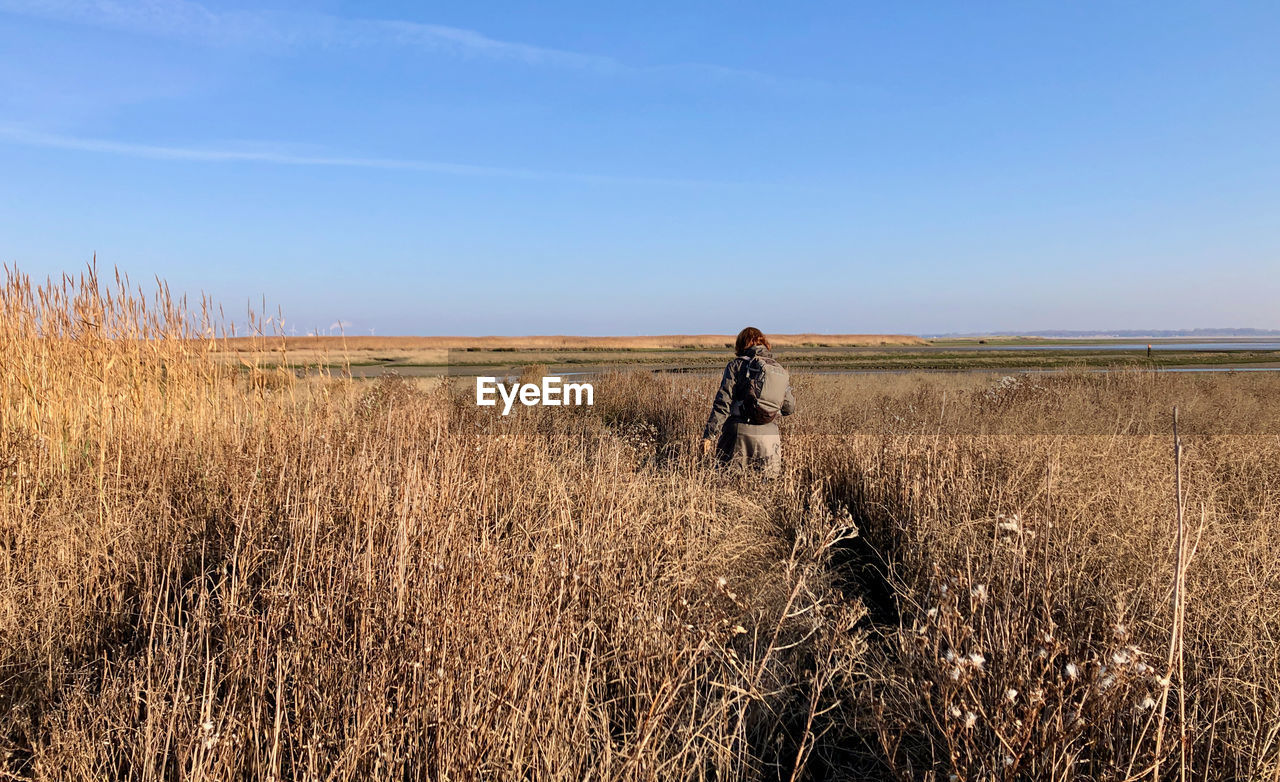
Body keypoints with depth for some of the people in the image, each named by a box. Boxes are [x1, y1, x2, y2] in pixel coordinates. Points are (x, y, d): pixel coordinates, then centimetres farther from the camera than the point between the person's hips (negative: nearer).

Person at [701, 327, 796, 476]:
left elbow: (723, 403, -7)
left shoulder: (737, 365, 0)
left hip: (739, 432, -3)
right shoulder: (780, 370, 12)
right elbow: (790, 408, 17)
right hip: (769, 436, 3)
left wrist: (709, 435, -6)